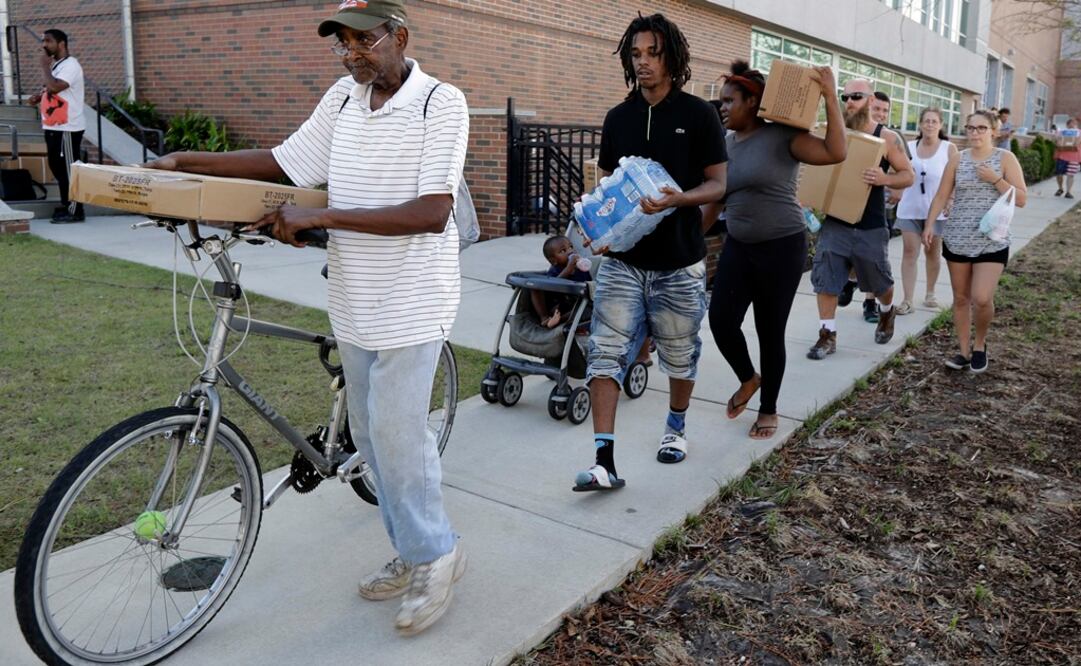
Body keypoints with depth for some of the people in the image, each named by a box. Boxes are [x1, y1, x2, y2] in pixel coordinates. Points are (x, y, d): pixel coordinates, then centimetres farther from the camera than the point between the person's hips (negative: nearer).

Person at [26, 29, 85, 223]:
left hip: (67, 128, -10)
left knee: (69, 169, -7)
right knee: (57, 167, 13)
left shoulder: (70, 65, -13)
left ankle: (75, 211, -2)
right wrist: (39, 97, 9)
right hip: (53, 127, 10)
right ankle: (66, 205, 21)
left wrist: (45, 66, -12)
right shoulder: (55, 65, 17)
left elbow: (54, 87, -27)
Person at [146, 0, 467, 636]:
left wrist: (319, 217, -23)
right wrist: (184, 162, 9)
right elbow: (288, 161, 14)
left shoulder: (442, 103, -13)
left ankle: (436, 557, 19)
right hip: (355, 301, 7)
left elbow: (432, 213, -23)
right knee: (371, 433, 14)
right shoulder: (343, 98, 7)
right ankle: (412, 553, 31)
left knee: (397, 435, -4)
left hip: (411, 302, -7)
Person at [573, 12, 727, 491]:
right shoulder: (618, 118, 8)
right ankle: (605, 461, -6)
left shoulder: (698, 115, -2)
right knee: (606, 353, -8)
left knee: (679, 354, 13)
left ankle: (676, 425, 40)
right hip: (623, 260, 2)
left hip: (679, 263, -2)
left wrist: (679, 199, -24)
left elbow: (718, 184, -4)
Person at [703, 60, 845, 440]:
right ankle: (748, 379, 27)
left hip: (782, 248, -5)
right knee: (720, 320, -5)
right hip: (738, 247, 5)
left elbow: (835, 153, -23)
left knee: (770, 331, 3)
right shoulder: (725, 144, 7)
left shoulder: (782, 137, -11)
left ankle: (769, 409, 23)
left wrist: (830, 97, -24)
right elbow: (715, 198, 15)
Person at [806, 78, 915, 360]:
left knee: (879, 281, 15)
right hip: (835, 223, 2)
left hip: (870, 227, -1)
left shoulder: (887, 138, -5)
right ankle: (827, 335, 4)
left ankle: (886, 313, 46)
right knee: (825, 278, -6)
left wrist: (885, 179, -25)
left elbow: (908, 175, -2)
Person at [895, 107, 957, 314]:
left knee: (933, 252, 12)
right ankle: (907, 300, -2)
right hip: (910, 209, 1)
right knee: (909, 253, -3)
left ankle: (930, 293, 29)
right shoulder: (909, 147, 2)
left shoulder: (949, 149, -2)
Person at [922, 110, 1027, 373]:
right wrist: (929, 225, -3)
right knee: (961, 298, 8)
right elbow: (941, 196, 8)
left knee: (982, 299, -12)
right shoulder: (957, 159, 5)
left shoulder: (1006, 158, -1)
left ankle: (980, 345, 14)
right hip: (957, 239, 3)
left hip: (992, 242, -3)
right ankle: (964, 350, 21)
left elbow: (1021, 199, -4)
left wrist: (995, 179, -15)